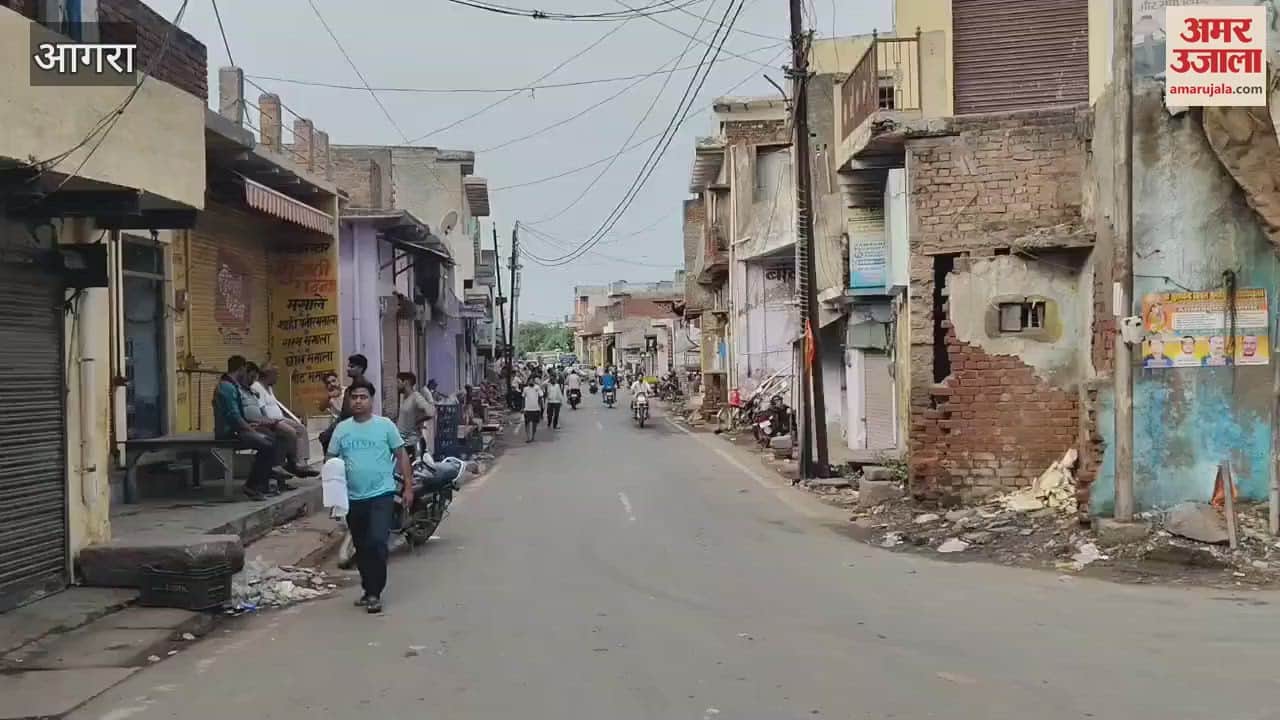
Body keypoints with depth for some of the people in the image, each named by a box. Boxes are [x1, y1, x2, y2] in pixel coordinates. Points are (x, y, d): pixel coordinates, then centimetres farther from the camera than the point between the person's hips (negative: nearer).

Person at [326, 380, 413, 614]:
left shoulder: (385, 425, -3)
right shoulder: (342, 428, 5)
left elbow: (401, 455, 2)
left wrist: (408, 486, -2)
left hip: (381, 495, -4)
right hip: (353, 498, 4)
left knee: (377, 542, -15)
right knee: (361, 549, 13)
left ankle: (375, 593, -6)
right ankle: (368, 590, 28)